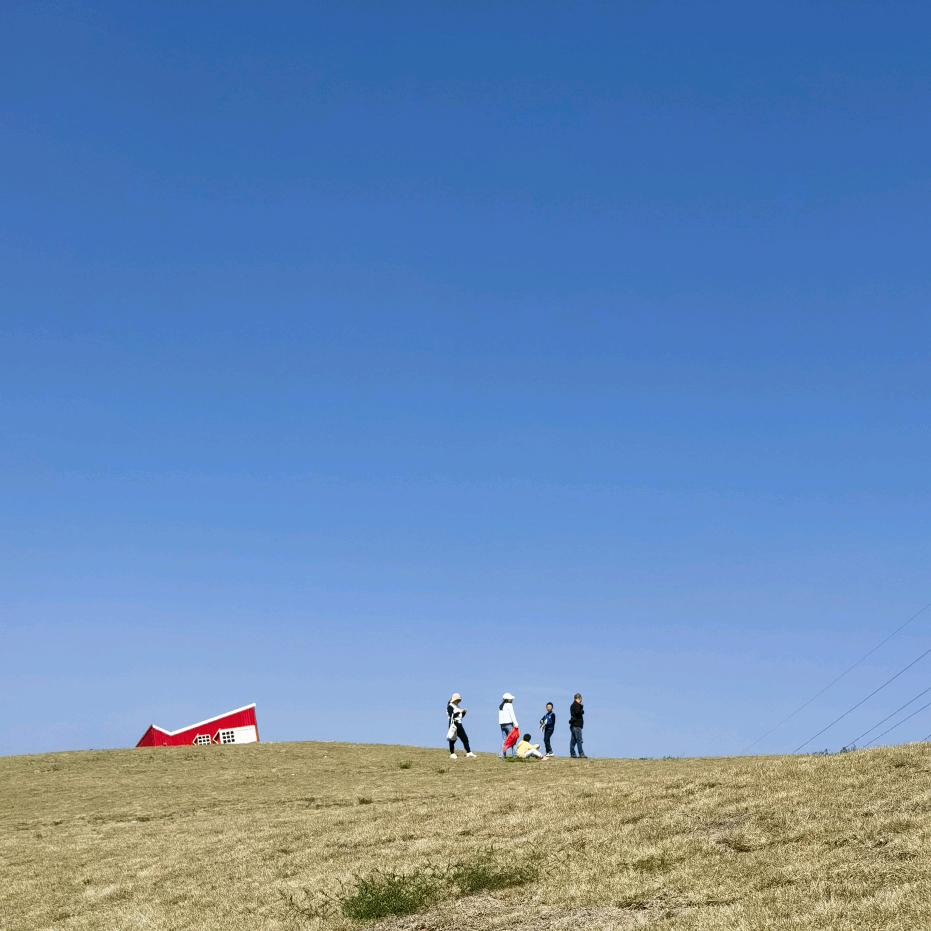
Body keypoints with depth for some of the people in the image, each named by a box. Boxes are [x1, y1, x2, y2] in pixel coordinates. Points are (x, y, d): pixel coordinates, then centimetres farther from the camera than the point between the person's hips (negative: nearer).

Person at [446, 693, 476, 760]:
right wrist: (459, 712, -25)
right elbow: (451, 715, -20)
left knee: (465, 738, 3)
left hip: (459, 724, 8)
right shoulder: (450, 706, -7)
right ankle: (452, 754, 5)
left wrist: (464, 712, 2)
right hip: (453, 724, -8)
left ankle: (469, 753, 4)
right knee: (452, 740, -3)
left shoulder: (458, 706, 17)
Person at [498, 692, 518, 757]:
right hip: (508, 723, -7)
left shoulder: (500, 706, 16)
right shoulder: (509, 705, -5)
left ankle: (503, 754, 0)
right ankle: (513, 754, -10)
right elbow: (512, 715, -12)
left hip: (502, 724, 7)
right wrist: (515, 723, -16)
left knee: (504, 739, 6)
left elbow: (500, 716, 9)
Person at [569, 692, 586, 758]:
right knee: (579, 740, -11)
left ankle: (572, 754, 11)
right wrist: (582, 711, -6)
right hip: (577, 725, -10)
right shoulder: (577, 705, -11)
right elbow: (578, 712, -24)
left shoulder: (572, 705, 19)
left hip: (573, 725, 10)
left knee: (573, 740, 10)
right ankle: (581, 754, -13)